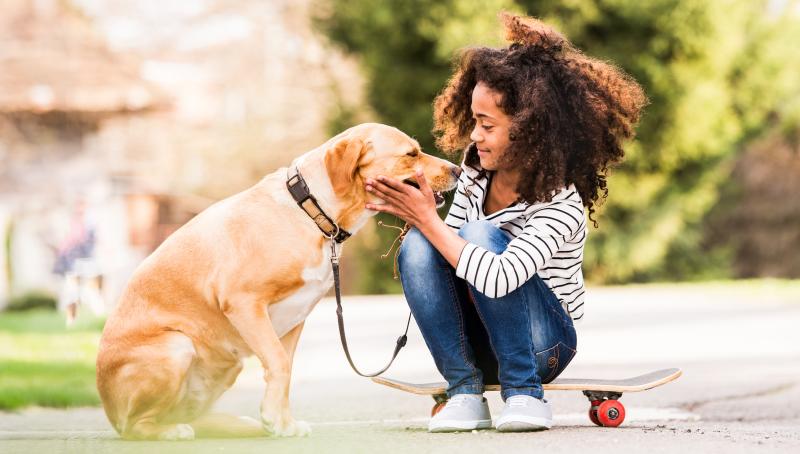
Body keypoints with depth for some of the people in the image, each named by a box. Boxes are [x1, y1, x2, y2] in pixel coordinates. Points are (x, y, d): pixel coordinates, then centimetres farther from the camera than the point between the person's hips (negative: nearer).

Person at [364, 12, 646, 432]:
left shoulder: (561, 203, -24)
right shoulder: (476, 170, -4)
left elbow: (499, 279, -38)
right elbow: (450, 251, 7)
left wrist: (428, 219, -31)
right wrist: (414, 215, -13)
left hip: (545, 343, -6)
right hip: (477, 341, 6)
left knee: (480, 236, -29)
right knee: (416, 246, -21)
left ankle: (524, 393, -19)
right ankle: (464, 392, -14)